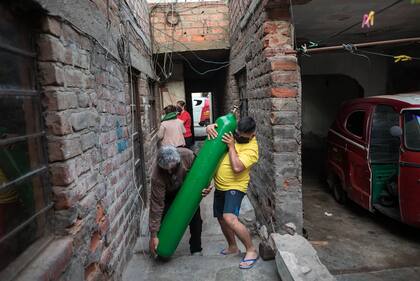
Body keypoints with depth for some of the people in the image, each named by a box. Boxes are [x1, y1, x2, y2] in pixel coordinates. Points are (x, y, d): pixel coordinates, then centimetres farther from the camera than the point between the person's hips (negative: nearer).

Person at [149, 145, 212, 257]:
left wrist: (204, 186, -36)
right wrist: (153, 235, -32)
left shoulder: (187, 155, -37)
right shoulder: (157, 175, -39)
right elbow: (156, 204, -35)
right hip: (168, 194, -1)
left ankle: (196, 250, 20)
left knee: (195, 219, 1)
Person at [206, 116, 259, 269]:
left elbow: (237, 167, -31)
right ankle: (232, 246, 38)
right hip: (220, 185, 8)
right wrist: (210, 127, -15)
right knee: (221, 218, 17)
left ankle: (251, 250, -4)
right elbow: (215, 127, 9)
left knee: (230, 219, -23)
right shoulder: (232, 133, 0)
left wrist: (231, 146, -24)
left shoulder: (251, 149, -19)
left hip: (234, 187, -8)